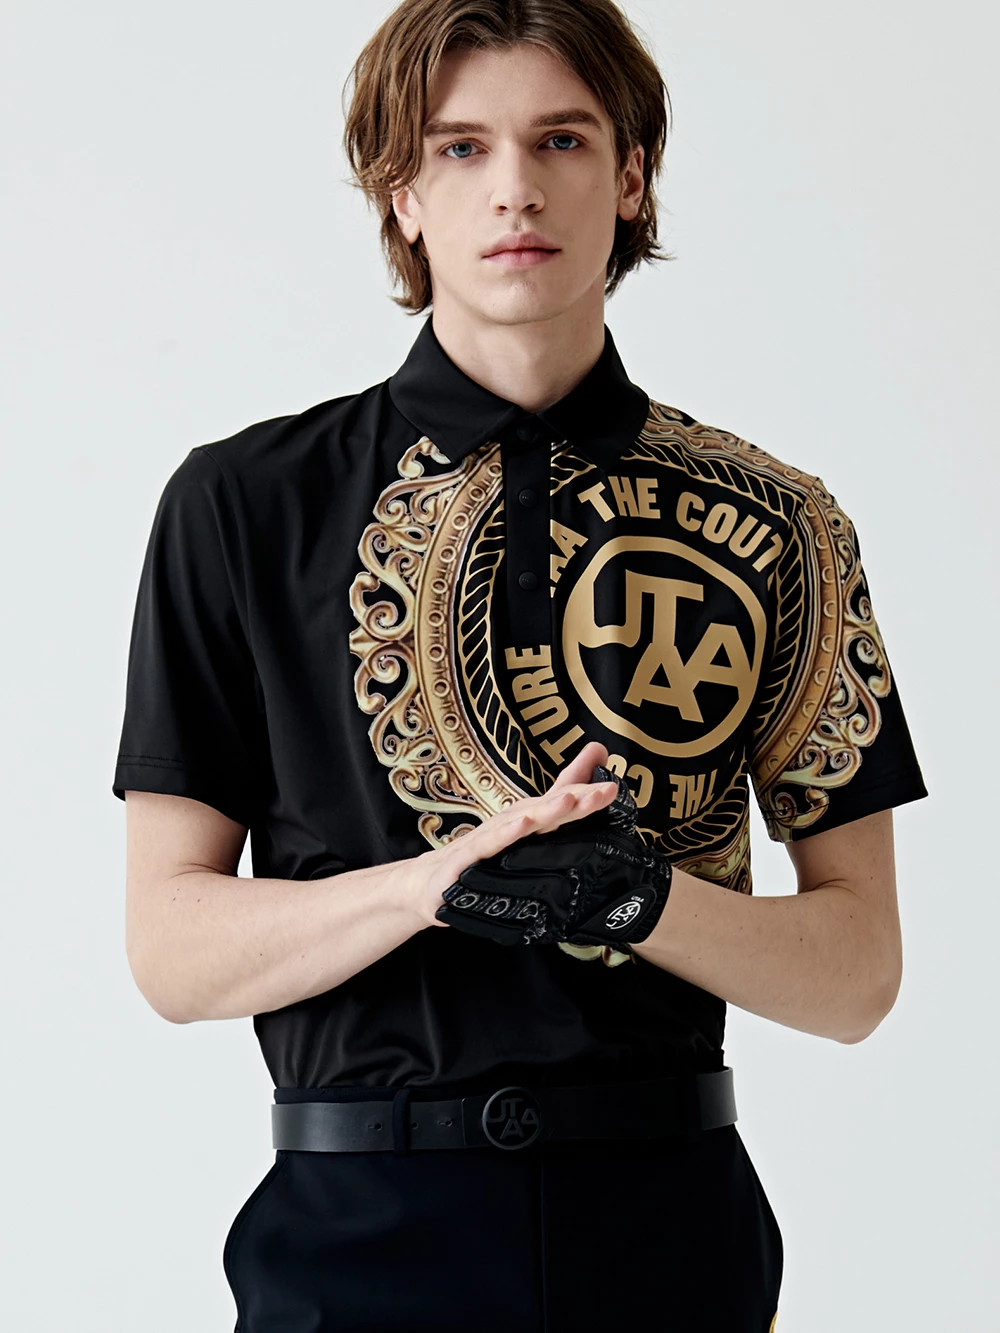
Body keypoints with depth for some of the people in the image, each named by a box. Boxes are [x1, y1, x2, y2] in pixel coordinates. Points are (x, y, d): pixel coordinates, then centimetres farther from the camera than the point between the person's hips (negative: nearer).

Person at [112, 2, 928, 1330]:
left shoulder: (775, 528, 3)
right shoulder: (242, 506, 1)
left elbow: (860, 971, 3)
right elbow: (171, 946, -2)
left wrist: (638, 898, -16)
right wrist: (436, 880, -19)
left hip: (671, 1223, 1)